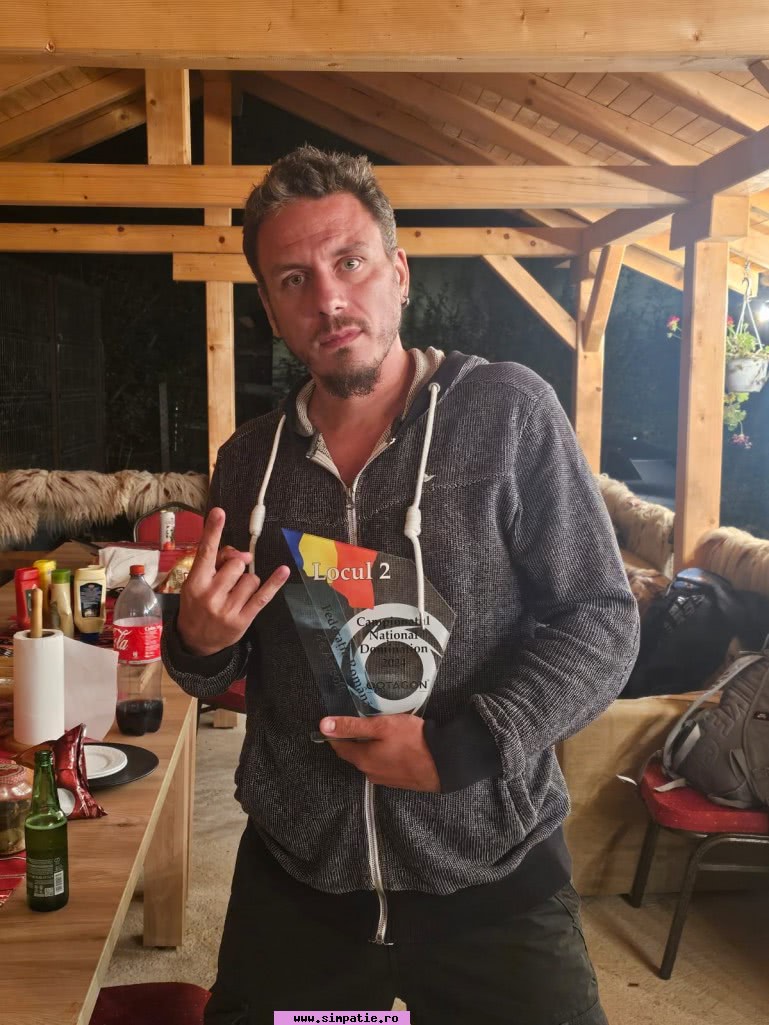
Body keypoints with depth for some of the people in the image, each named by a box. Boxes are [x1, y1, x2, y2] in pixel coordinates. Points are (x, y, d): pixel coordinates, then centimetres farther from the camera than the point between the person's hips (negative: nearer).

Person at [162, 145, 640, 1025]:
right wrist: (198, 645, -12)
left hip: (493, 877, -3)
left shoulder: (509, 413, -12)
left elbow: (601, 621, -10)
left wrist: (461, 748, -21)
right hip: (292, 875, 4)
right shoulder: (247, 462, 1)